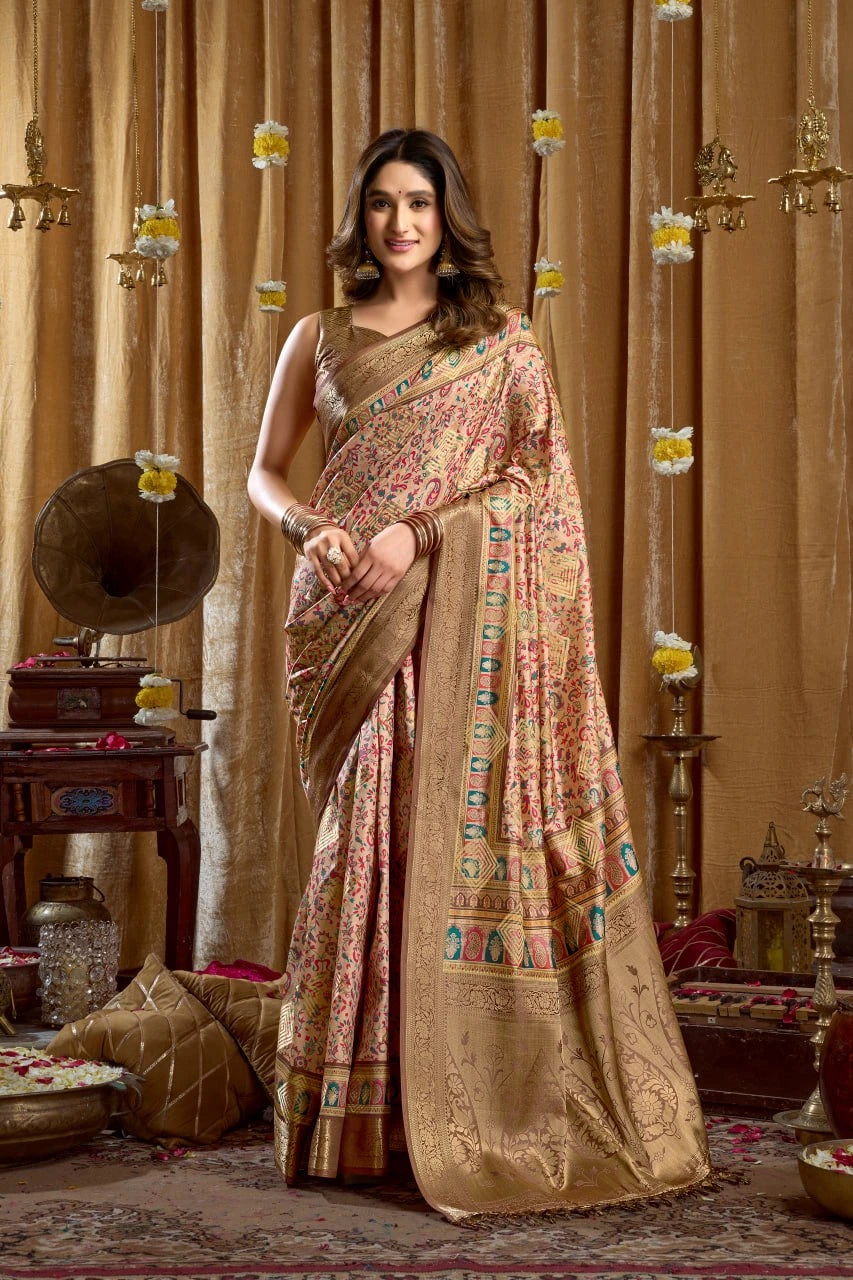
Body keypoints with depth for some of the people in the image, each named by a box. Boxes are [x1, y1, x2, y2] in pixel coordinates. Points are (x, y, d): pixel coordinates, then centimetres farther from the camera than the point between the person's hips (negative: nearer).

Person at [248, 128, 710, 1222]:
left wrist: (418, 531, -12)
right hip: (349, 621, 2)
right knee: (366, 832, 1)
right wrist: (311, 527, -6)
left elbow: (531, 475, 0)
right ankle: (361, 1108, 9)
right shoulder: (319, 339, 13)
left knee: (455, 825, -6)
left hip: (462, 616, -2)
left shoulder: (501, 338, 7)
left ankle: (462, 1105, 2)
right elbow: (265, 473, 15)